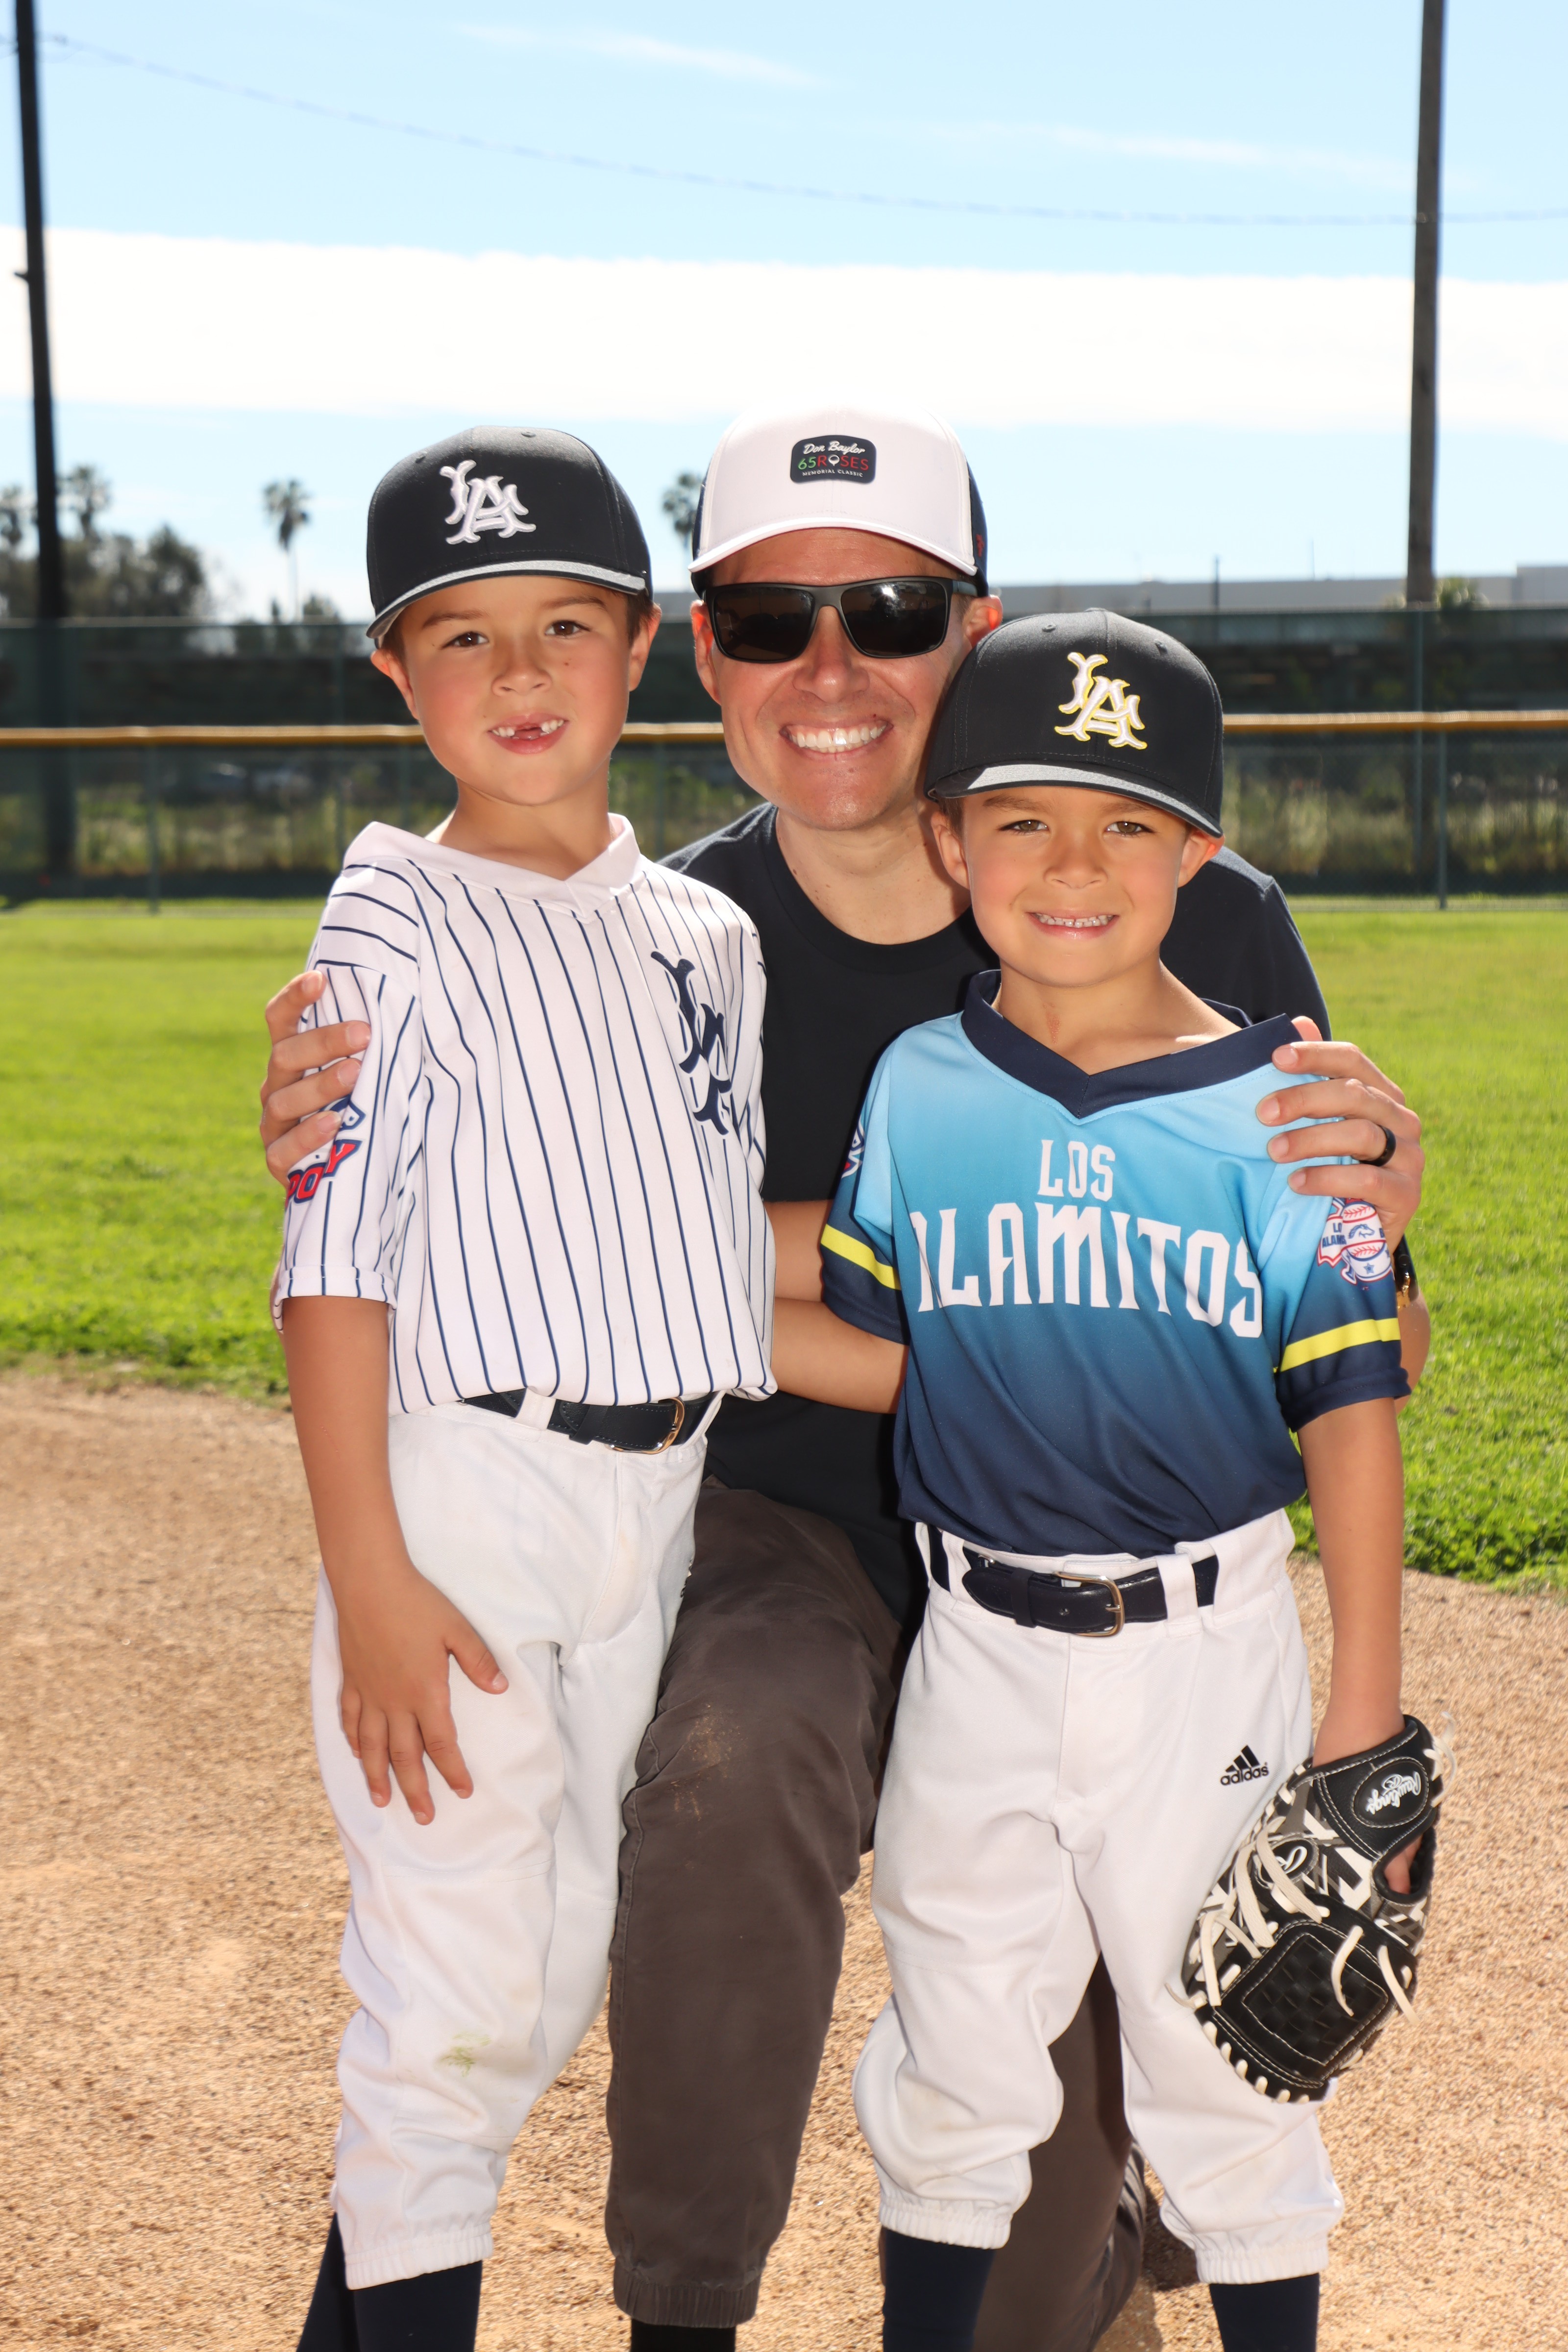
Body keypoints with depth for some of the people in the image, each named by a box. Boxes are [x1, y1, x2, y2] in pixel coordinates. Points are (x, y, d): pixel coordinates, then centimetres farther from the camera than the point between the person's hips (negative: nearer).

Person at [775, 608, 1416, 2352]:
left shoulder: (1271, 1108, -8)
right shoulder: (919, 1090, 0)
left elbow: (1349, 1412, -7)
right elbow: (883, 1358, 4)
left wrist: (1366, 1705, -8)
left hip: (1206, 1654, -2)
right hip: (978, 1656, 3)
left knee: (1224, 2073, 12)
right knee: (951, 2071, 18)